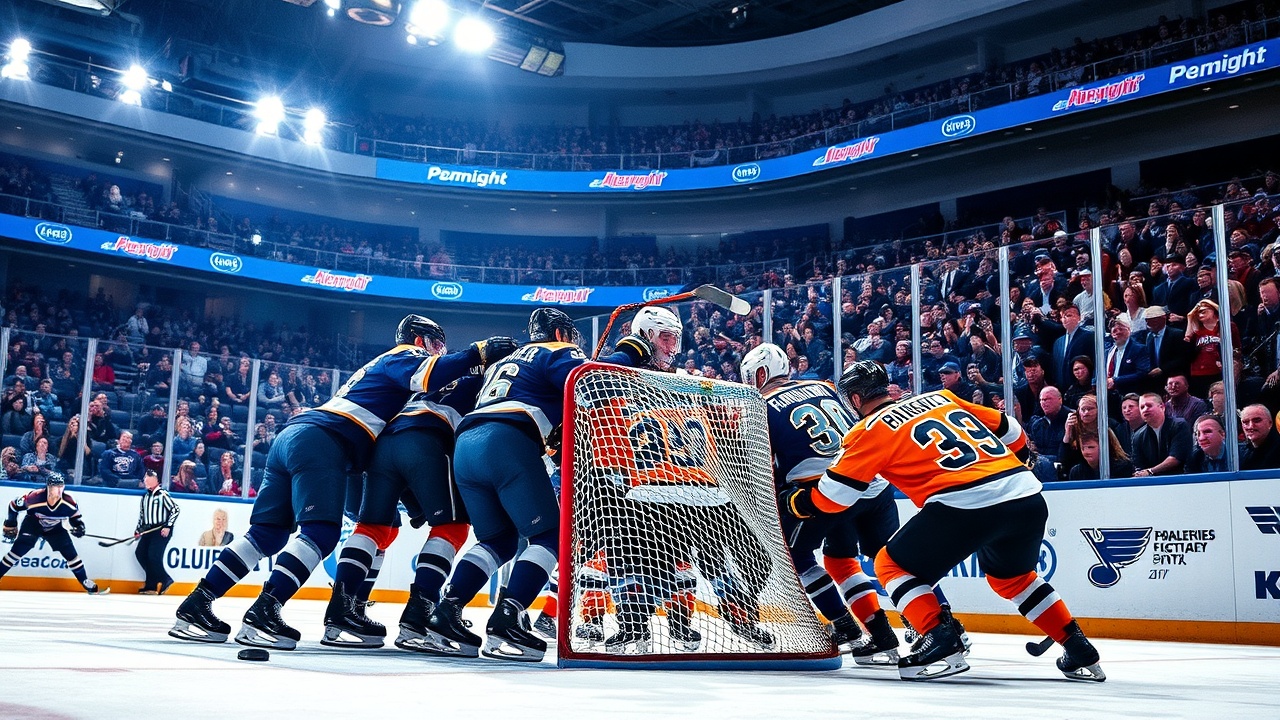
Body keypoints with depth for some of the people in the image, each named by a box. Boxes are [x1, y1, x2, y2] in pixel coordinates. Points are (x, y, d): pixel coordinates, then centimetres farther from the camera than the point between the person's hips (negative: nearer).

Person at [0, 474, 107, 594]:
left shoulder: (68, 503, -26)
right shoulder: (35, 498, -34)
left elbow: (75, 515, -4)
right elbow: (14, 505, -16)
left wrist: (79, 526, -23)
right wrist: (10, 525, -8)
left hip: (55, 528, 2)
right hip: (32, 524, -2)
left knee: (71, 553, -3)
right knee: (18, 550, -18)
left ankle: (89, 585, 4)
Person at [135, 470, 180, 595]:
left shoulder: (162, 495, -10)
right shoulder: (145, 496, 14)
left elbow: (176, 509, -14)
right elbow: (142, 514, 24)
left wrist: (168, 526, -17)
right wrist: (138, 529, 16)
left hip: (162, 530, -8)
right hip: (149, 529, 8)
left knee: (154, 555, -16)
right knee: (140, 553, 1)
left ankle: (165, 581, -2)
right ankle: (152, 583, 11)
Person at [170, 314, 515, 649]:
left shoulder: (381, 366, 35)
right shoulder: (402, 356, 6)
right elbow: (430, 374, -17)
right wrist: (480, 353, -10)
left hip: (291, 435, 10)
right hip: (320, 442, -10)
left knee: (268, 533, 7)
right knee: (320, 533, -15)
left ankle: (196, 604, 5)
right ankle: (262, 613, -23)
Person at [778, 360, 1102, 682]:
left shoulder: (871, 429, 8)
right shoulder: (941, 397, 24)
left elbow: (830, 498, 8)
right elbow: (1011, 432, 28)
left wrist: (788, 501, 26)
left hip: (966, 503, -7)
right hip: (1029, 497, 7)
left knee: (893, 565, 12)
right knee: (1011, 577, 32)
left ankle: (942, 642, -3)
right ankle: (1080, 652, 28)